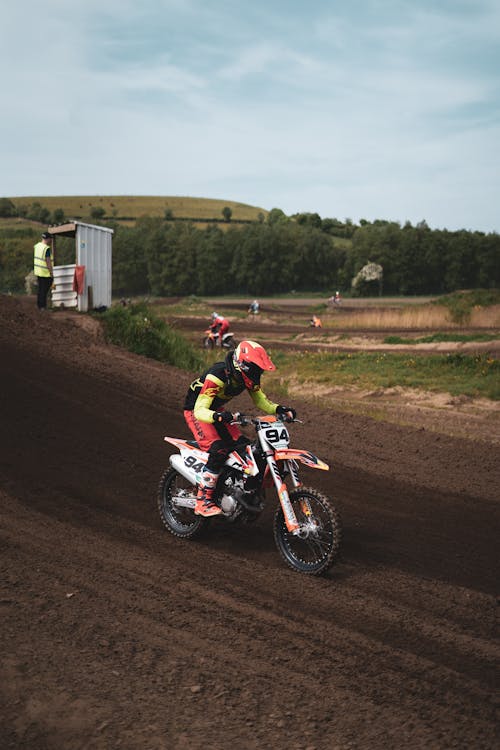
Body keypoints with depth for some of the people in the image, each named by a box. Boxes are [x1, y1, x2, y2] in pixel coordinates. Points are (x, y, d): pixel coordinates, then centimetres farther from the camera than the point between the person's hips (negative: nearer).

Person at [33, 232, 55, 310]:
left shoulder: (36, 246, 6)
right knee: (44, 290, -1)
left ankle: (39, 305, 24)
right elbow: (48, 261, -21)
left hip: (37, 271, 8)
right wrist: (51, 272, -15)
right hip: (45, 273, -8)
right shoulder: (47, 248, -20)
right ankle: (42, 306, 3)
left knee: (40, 289, 18)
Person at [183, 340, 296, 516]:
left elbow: (261, 401, 1)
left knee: (244, 446, -5)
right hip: (195, 411, -8)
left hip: (218, 411, 8)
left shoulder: (248, 377, -10)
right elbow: (200, 411, -40)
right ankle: (202, 501, -21)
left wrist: (279, 409, -18)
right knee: (218, 451, -27)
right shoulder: (217, 376, -35)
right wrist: (218, 416, -60)